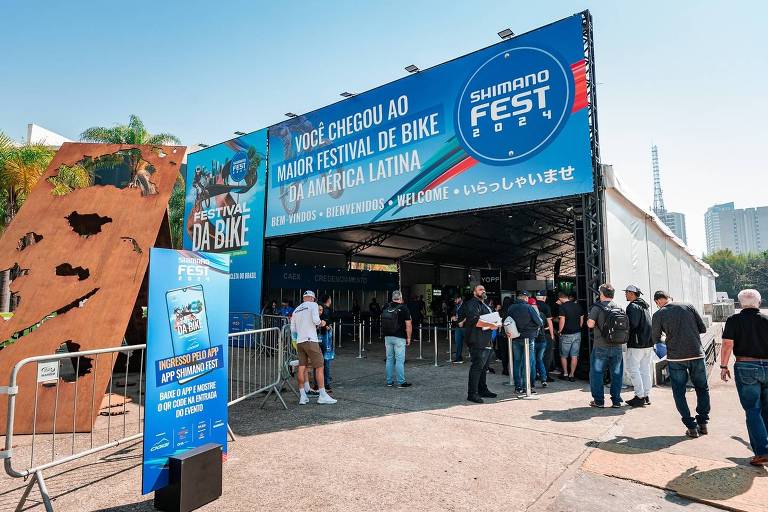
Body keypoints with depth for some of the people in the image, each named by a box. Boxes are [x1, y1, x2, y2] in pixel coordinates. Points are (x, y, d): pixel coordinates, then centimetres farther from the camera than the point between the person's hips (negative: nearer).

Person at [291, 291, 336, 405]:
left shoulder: (296, 310, 17)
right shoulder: (313, 305, -1)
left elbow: (293, 329, 16)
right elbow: (315, 319, -17)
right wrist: (321, 323, 4)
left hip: (299, 342, 6)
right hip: (310, 340, -6)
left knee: (302, 368, 8)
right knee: (319, 367, 0)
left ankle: (302, 396, 11)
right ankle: (322, 395, 2)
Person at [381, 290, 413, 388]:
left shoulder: (385, 307, 2)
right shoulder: (403, 309, -10)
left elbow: (383, 321, 10)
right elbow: (408, 325, -11)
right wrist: (409, 338, -3)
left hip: (387, 337, 5)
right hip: (399, 338, -5)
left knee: (389, 359, 12)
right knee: (400, 360, 0)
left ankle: (389, 381, 18)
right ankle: (401, 382, 5)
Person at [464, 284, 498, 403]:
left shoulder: (484, 305, 24)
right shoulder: (472, 304, -9)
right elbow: (474, 320, -22)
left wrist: (495, 324, 14)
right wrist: (490, 325, -23)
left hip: (486, 342, 10)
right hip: (477, 342, -10)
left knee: (484, 367, 16)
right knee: (477, 367, -11)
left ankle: (482, 390, 27)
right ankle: (472, 393, -7)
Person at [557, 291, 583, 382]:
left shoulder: (562, 307, -13)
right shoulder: (577, 305, 5)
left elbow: (562, 320, -21)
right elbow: (582, 319, 11)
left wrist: (559, 331, -8)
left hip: (566, 334, -5)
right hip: (577, 334, 5)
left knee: (563, 356, 12)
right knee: (574, 356, 8)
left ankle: (565, 374, 17)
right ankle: (572, 375, 11)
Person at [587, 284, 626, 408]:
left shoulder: (597, 307, -9)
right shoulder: (620, 308, 7)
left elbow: (590, 324, -16)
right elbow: (626, 327, 9)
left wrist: (588, 320, 4)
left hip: (601, 347, -4)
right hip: (618, 347, 5)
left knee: (596, 373, 6)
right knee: (617, 374, 11)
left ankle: (599, 401, 9)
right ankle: (616, 401, 15)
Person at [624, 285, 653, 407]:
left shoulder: (633, 306, -13)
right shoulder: (644, 305, 16)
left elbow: (632, 324, -23)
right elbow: (646, 323, 18)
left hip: (637, 343, -9)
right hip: (648, 343, 9)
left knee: (632, 369, -3)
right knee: (645, 369, 12)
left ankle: (640, 397, -3)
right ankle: (647, 396, 17)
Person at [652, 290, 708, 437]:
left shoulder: (658, 314, -2)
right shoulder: (688, 307, 3)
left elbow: (656, 339, 5)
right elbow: (703, 329, 5)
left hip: (676, 358, -3)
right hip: (697, 354, 3)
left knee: (679, 393, 10)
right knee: (702, 389, 21)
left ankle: (692, 427, 8)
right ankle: (703, 423, 23)